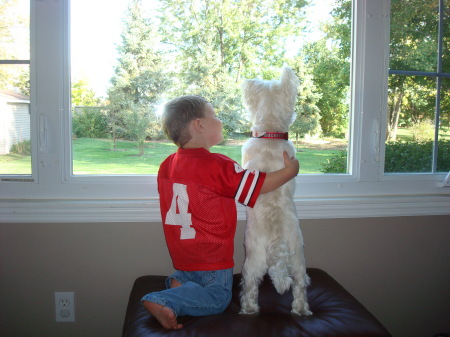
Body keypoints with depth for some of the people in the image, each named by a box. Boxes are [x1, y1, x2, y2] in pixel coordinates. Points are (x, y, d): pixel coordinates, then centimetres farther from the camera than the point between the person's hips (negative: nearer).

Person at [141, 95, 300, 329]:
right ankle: (163, 300, -15)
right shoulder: (217, 165, -23)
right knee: (217, 299, 6)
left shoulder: (166, 165, 0)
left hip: (182, 255, 8)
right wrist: (289, 172, -2)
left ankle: (179, 282, 2)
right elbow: (258, 185, -17)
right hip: (211, 258, -8)